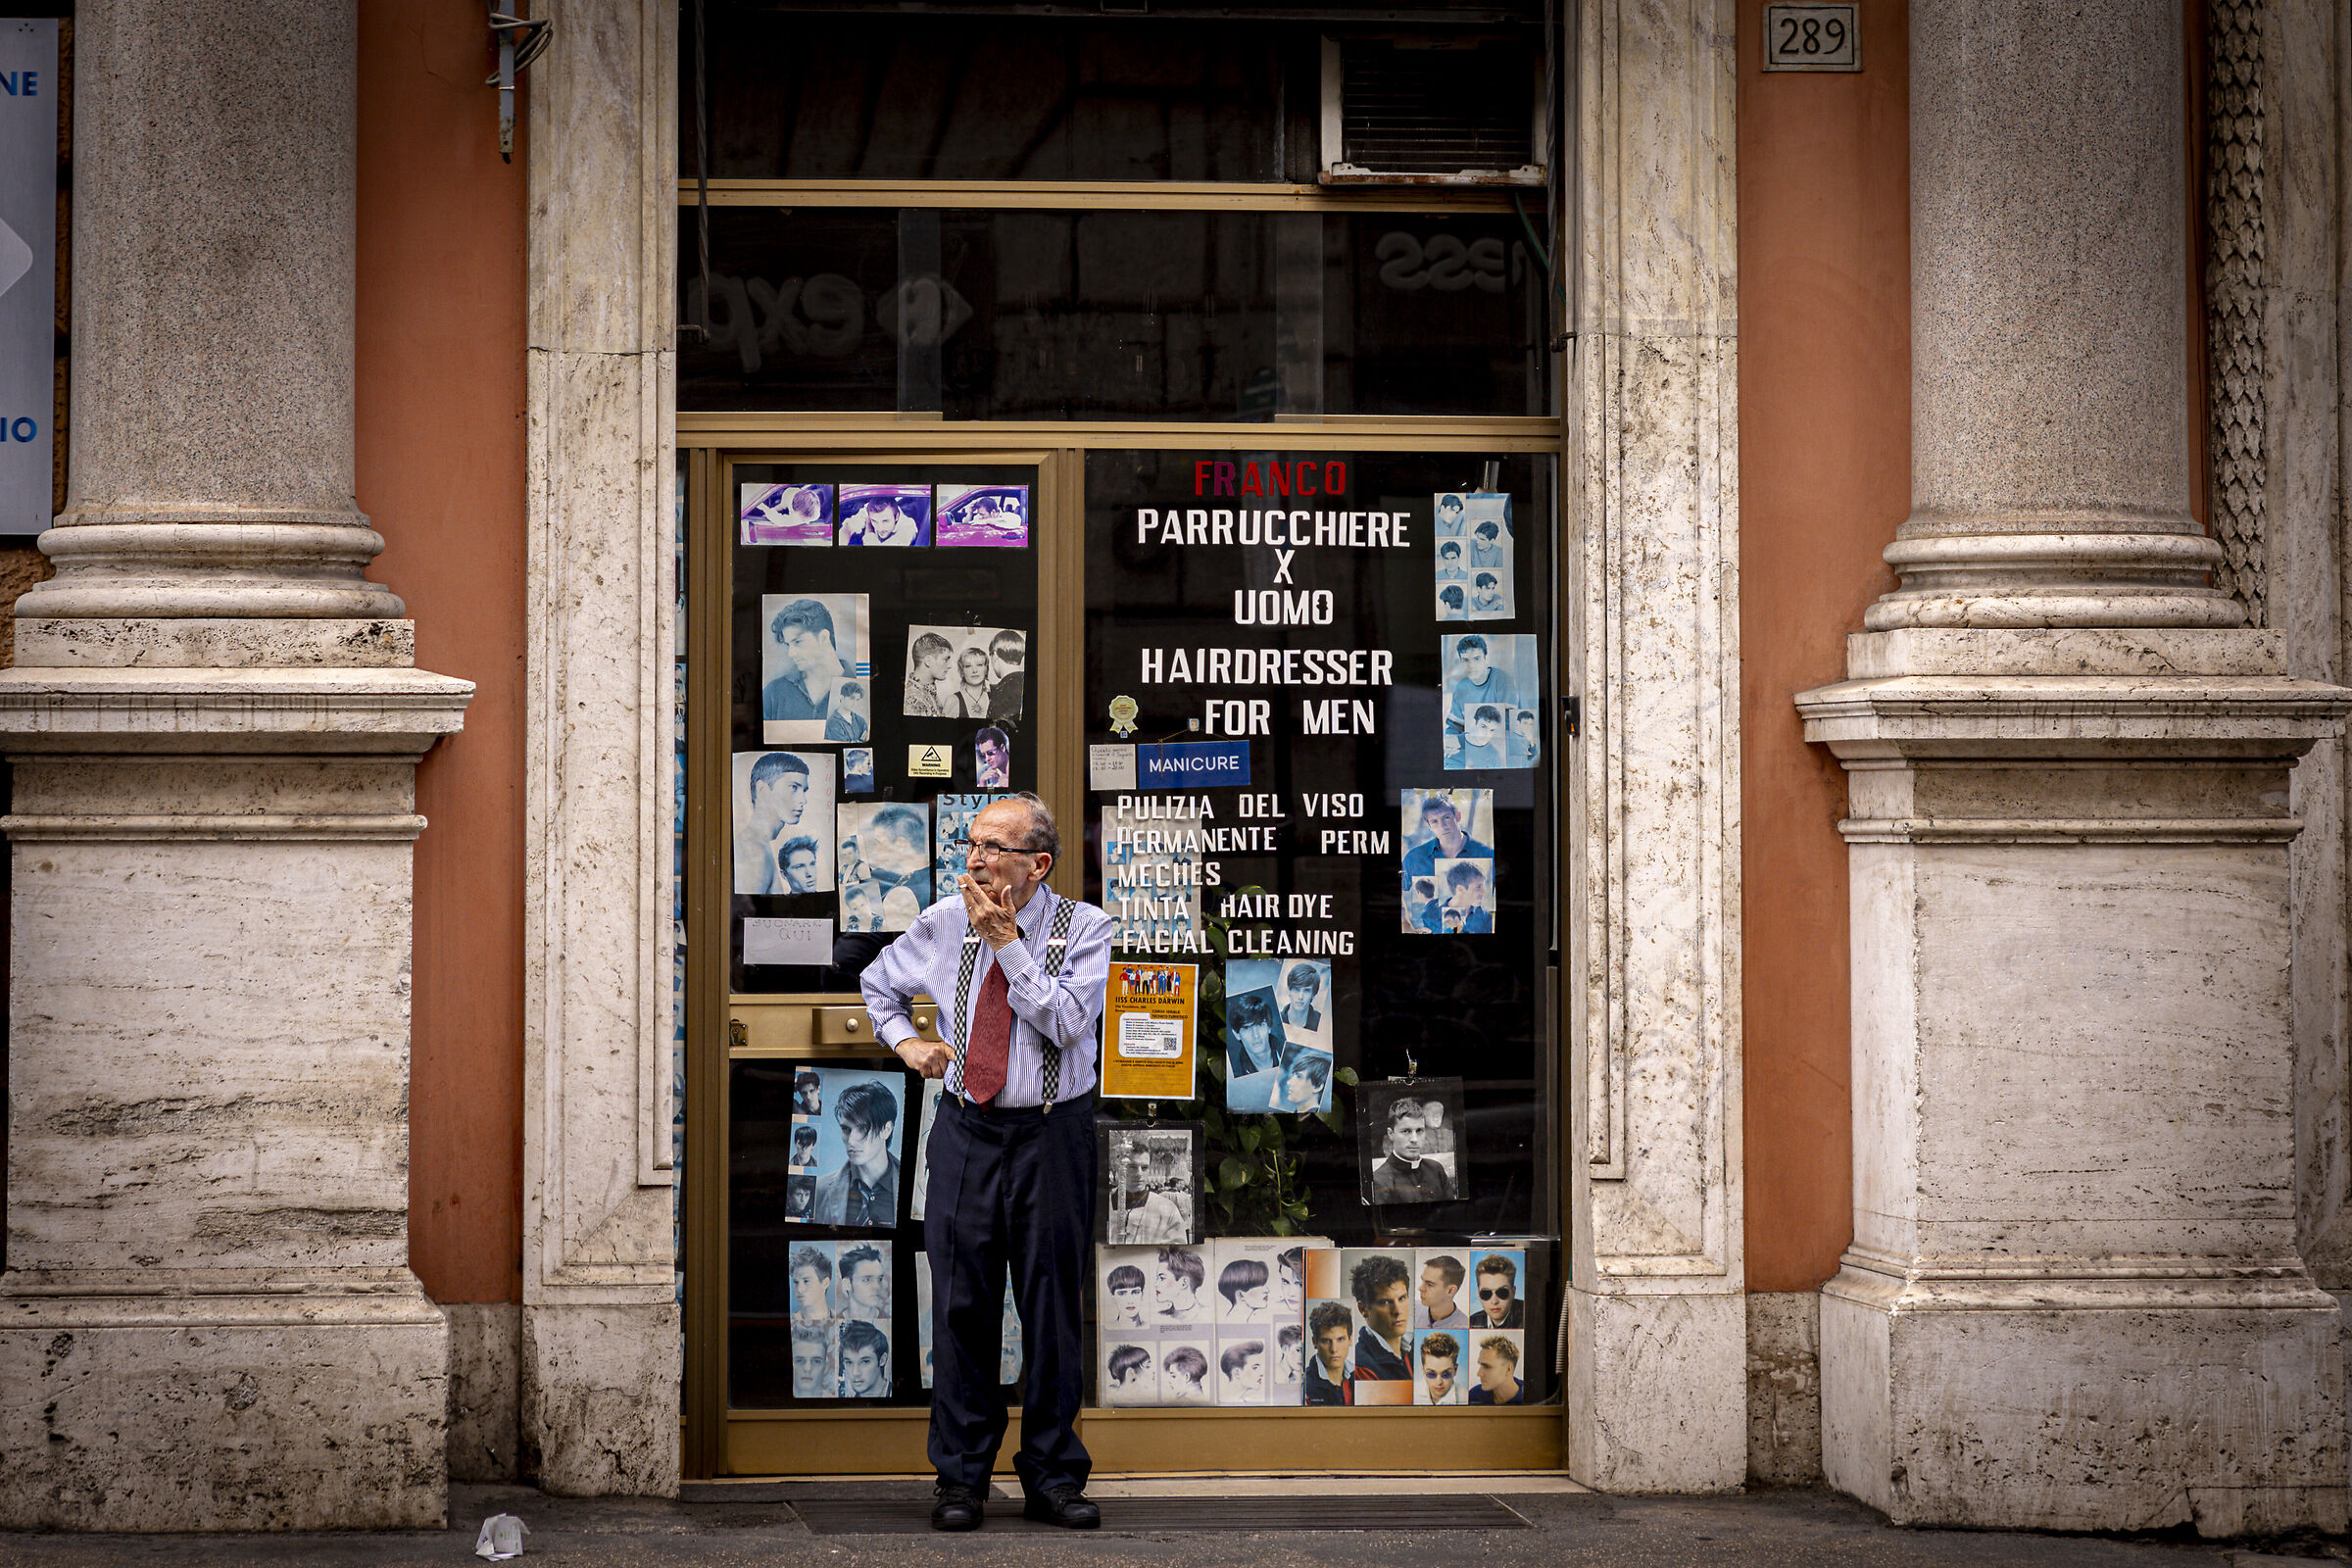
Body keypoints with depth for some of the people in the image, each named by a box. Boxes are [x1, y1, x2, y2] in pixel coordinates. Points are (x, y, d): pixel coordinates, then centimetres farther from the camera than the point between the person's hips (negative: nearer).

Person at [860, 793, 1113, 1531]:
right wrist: (904, 1041, 8)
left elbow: (1066, 1020, -19)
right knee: (961, 1307, 1)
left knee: (1053, 1307, 3)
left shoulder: (1085, 928, -5)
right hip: (967, 1131, 2)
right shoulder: (943, 924, 5)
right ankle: (961, 1478, 11)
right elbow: (879, 981, 24)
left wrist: (1005, 941, -18)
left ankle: (1052, 1477, 13)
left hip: (1052, 1133, -2)